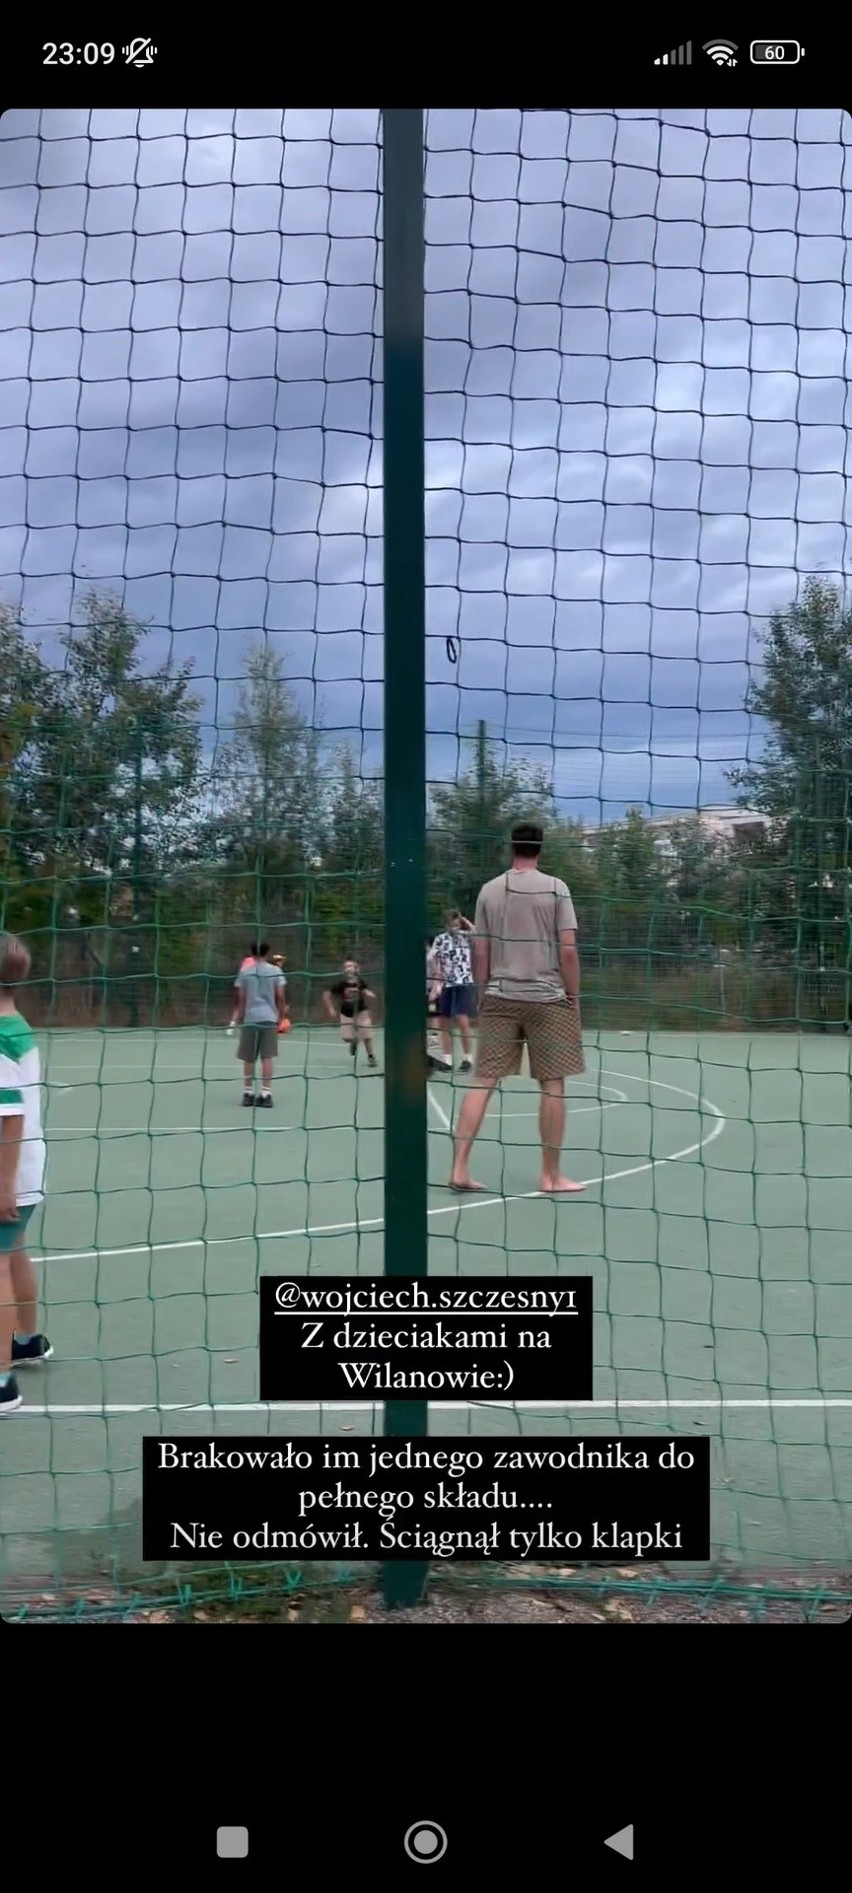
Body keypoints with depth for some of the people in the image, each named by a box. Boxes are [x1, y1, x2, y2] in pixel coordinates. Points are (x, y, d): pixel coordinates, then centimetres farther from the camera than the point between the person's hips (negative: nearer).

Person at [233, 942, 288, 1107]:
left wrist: (239, 1015, 14)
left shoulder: (244, 972, 3)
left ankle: (248, 1093, 12)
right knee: (267, 1057, -1)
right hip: (269, 1018, -1)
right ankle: (265, 1094, -5)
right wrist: (282, 1015, 8)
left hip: (249, 1019, 1)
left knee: (248, 1058, 8)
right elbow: (280, 996, -2)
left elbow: (241, 998, 3)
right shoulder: (275, 971, 1)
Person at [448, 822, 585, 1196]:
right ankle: (551, 1176, 11)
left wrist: (483, 991, 17)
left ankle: (459, 1168, 0)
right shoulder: (556, 888, -4)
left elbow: (480, 951, 6)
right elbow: (568, 950, -7)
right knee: (552, 1085, 5)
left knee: (483, 1081, 4)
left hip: (500, 997, 3)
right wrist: (574, 996, 2)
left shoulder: (489, 890, 5)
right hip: (547, 998, -3)